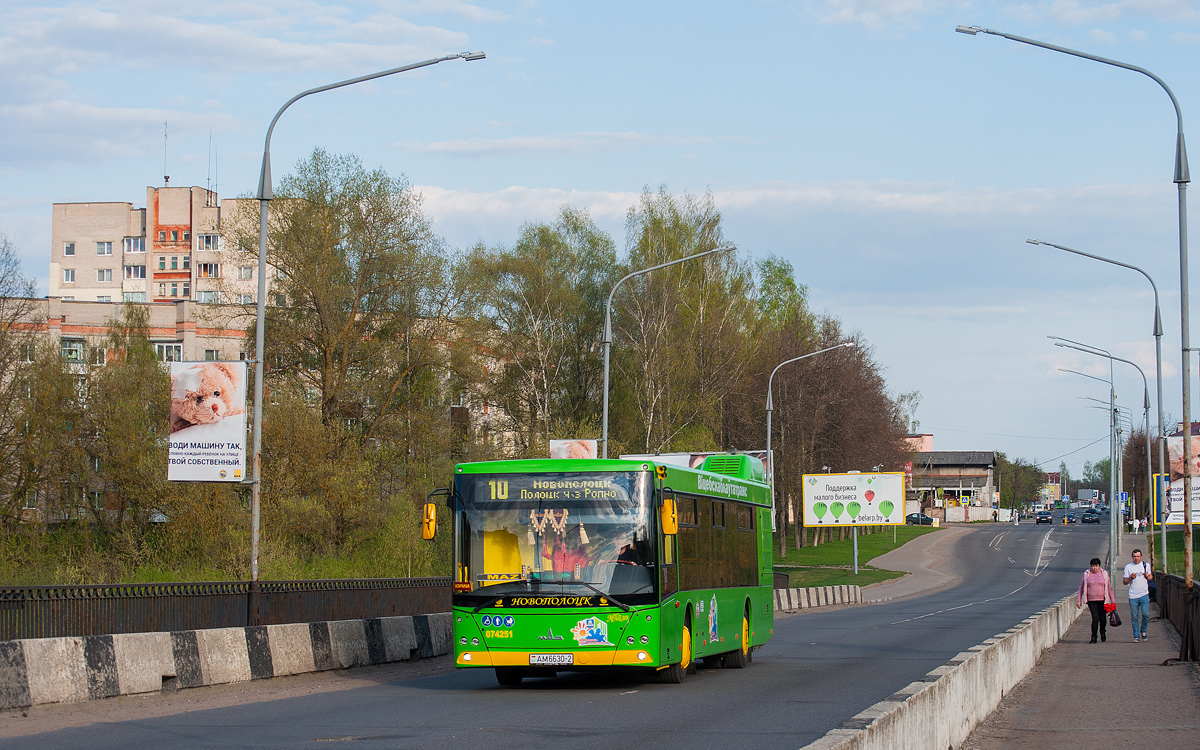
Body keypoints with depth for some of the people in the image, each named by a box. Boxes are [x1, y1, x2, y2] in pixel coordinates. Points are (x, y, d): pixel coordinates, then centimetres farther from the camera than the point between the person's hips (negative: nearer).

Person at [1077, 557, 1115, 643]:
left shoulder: (1104, 574, 5)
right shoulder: (1086, 574, 4)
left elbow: (1109, 587, 9)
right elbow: (1081, 587, 9)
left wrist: (1113, 600, 8)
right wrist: (1078, 600, 5)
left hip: (1102, 600, 1)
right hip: (1091, 600, -1)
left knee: (1102, 618, 2)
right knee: (1095, 618, -10)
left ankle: (1102, 632, 33)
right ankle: (1093, 637, -4)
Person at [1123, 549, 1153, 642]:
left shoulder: (1146, 565, 10)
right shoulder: (1128, 567, 6)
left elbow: (1151, 577, 19)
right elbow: (1124, 582, 5)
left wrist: (1148, 576, -4)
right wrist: (1131, 578, -15)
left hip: (1144, 595, 0)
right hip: (1133, 596, 0)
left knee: (1145, 614, -11)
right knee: (1134, 617, 0)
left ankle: (1143, 631, 14)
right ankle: (1136, 636, 7)